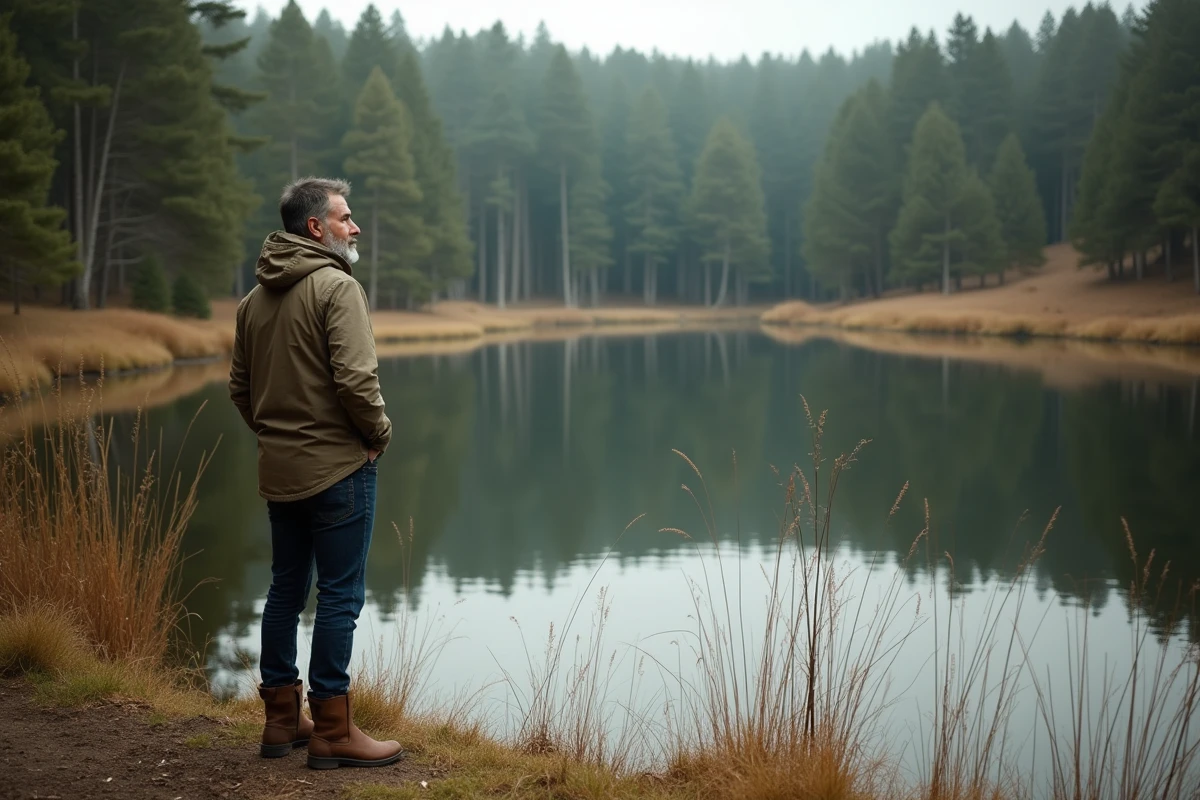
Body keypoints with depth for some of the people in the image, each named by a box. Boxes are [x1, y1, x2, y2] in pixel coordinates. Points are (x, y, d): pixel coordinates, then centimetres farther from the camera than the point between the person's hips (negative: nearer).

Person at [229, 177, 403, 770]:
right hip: (338, 465, -8)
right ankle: (332, 732, 3)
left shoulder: (255, 298, 12)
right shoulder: (336, 286, -13)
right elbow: (356, 379, -22)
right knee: (339, 595, -2)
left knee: (286, 589, 15)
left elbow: (239, 386, 16)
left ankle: (282, 719, 24)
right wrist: (380, 433, -7)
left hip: (278, 470, 8)